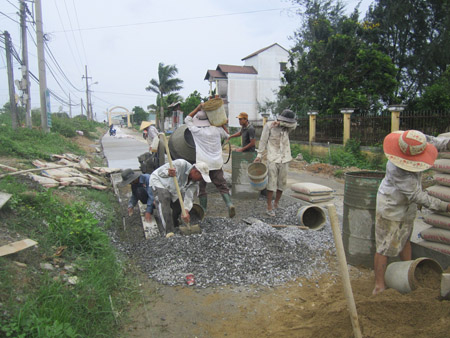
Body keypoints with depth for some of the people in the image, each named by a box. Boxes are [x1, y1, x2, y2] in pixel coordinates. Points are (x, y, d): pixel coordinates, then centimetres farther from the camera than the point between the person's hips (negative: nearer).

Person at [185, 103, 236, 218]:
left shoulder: (197, 131, -8)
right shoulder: (216, 129, 0)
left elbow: (187, 119, 9)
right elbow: (226, 135, 22)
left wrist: (197, 108, 11)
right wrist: (222, 123, 29)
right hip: (216, 163, 3)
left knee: (201, 188, 9)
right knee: (222, 185, 7)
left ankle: (203, 210, 14)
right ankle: (229, 204, -12)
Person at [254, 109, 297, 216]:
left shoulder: (287, 127, 8)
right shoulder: (269, 125, -5)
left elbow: (294, 124, -13)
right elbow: (263, 141, -3)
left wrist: (280, 123, -22)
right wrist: (259, 155, -6)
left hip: (284, 159, 5)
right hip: (273, 159, -4)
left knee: (282, 183, 8)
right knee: (271, 184, -7)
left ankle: (276, 204, 25)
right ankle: (269, 208, 0)